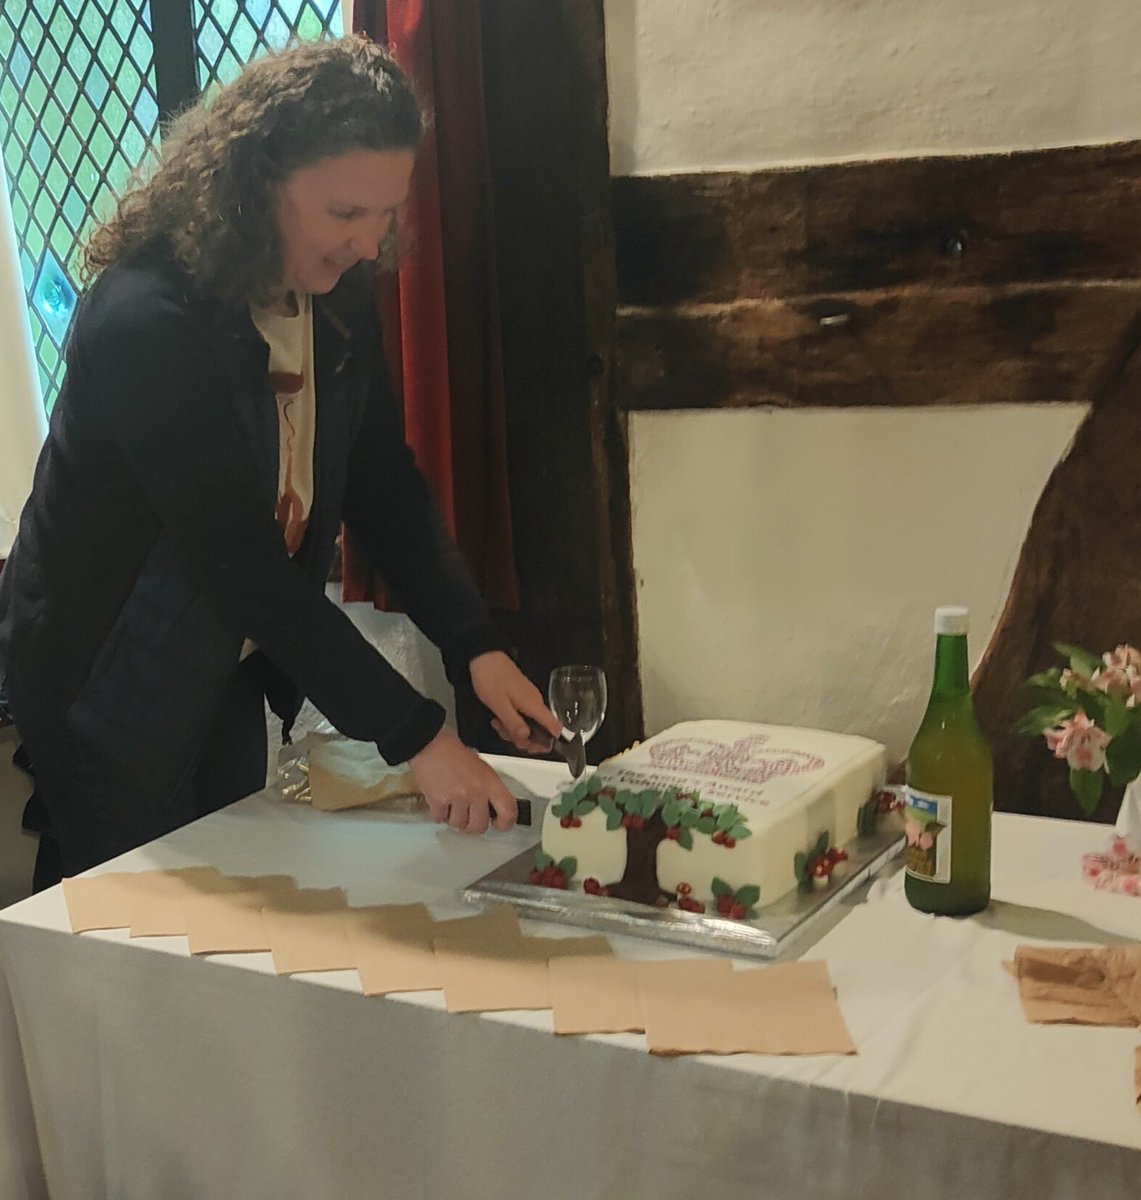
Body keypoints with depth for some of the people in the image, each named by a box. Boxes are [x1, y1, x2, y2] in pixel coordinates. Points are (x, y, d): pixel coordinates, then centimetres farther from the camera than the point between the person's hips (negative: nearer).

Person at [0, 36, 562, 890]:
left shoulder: (341, 295, -6)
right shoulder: (146, 321, -29)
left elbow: (384, 484, -2)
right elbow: (243, 563, -32)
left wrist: (475, 648, -15)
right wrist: (414, 737, -31)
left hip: (230, 674, 7)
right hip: (108, 683, -7)